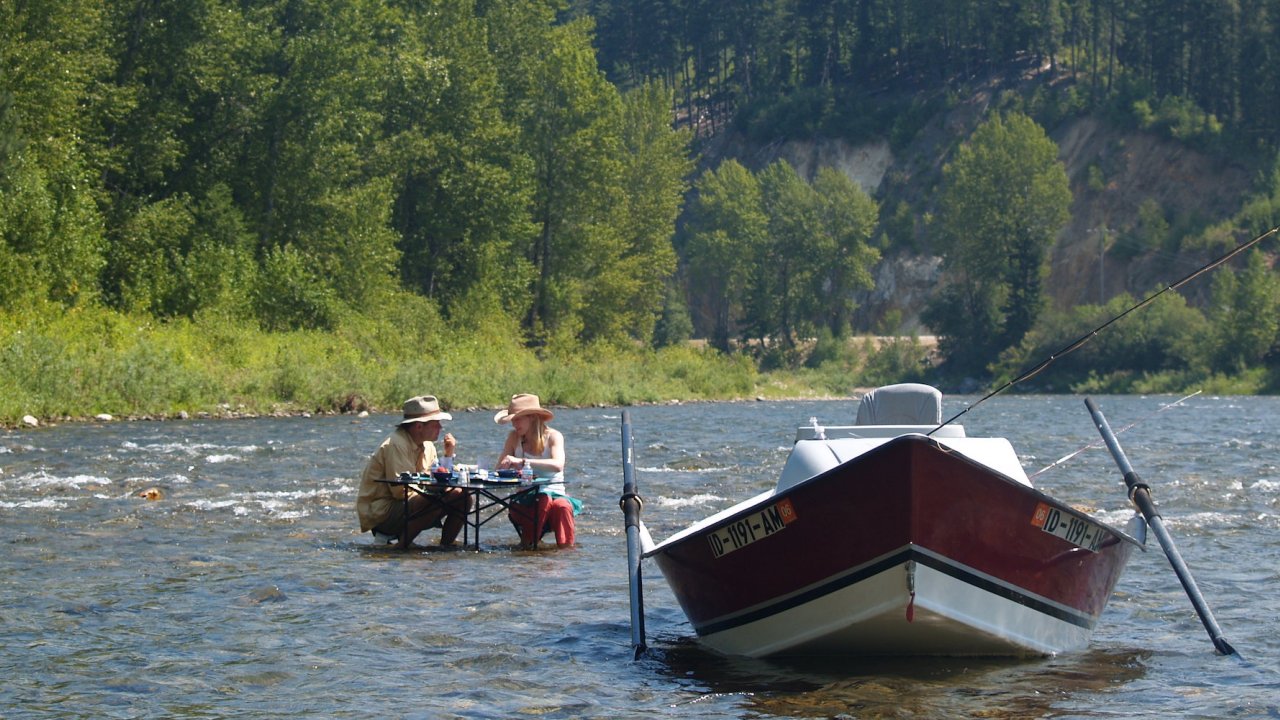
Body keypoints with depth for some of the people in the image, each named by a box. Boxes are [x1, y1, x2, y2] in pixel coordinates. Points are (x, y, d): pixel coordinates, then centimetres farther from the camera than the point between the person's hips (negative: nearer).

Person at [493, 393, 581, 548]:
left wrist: (522, 462, -36)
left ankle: (567, 547, -23)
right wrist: (508, 467, -26)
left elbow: (558, 465, -26)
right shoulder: (514, 437, 4)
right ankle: (527, 542, -16)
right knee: (544, 501, -33)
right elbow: (499, 468, -2)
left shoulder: (553, 436, -5)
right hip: (526, 500, 1)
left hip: (555, 494, -1)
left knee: (562, 506, -36)